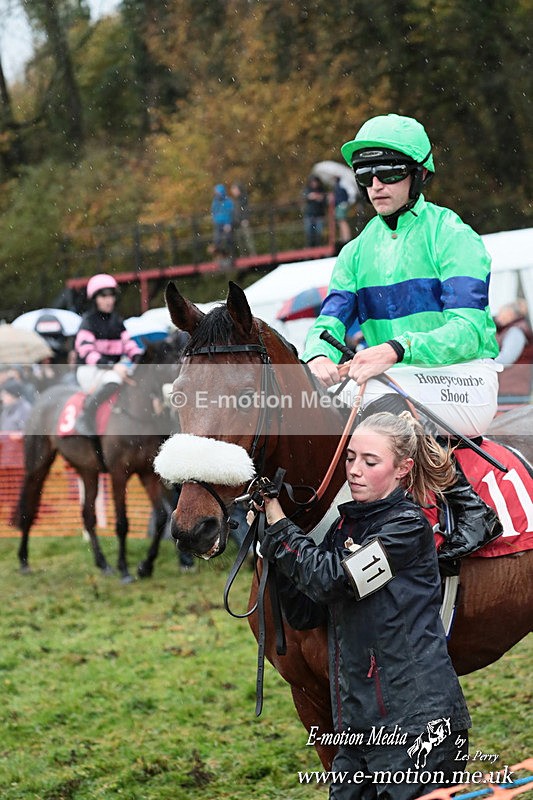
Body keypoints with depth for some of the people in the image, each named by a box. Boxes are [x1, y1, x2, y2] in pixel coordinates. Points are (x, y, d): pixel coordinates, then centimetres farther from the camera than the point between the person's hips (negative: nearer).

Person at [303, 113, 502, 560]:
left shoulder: (452, 236, -7)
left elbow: (467, 330, -19)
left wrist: (397, 349, -35)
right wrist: (319, 357, -24)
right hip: (395, 385, 6)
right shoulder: (357, 253, 13)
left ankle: (471, 507, -22)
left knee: (385, 407, -33)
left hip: (462, 379, -6)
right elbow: (330, 322, 2)